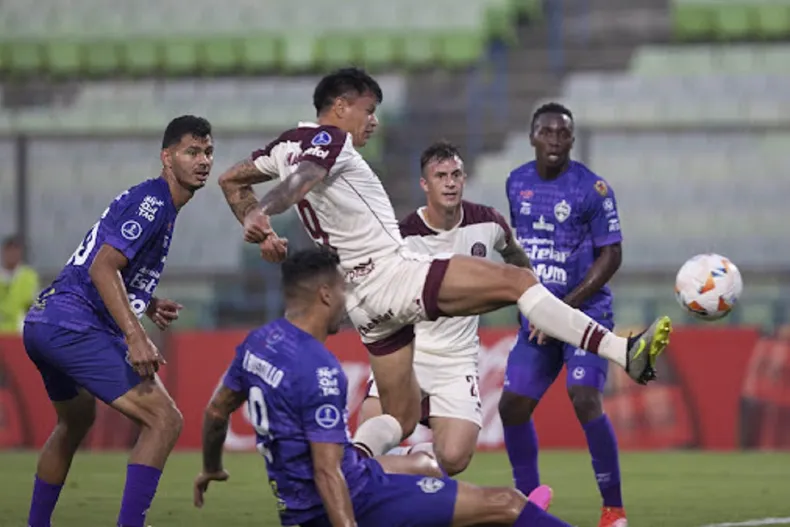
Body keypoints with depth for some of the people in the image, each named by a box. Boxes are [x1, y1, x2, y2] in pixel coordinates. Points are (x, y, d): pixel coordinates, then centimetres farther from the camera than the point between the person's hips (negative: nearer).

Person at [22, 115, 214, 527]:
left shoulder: (148, 200, 19)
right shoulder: (152, 202, -12)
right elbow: (102, 268, -22)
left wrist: (146, 304, 15)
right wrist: (135, 337, -29)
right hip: (76, 326, -11)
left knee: (75, 422, 33)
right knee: (164, 419, -15)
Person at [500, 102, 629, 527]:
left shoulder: (592, 188, -12)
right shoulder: (517, 183, 6)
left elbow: (611, 256, -11)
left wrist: (564, 307, -16)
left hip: (586, 311, -6)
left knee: (585, 400, -22)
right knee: (512, 406, 2)